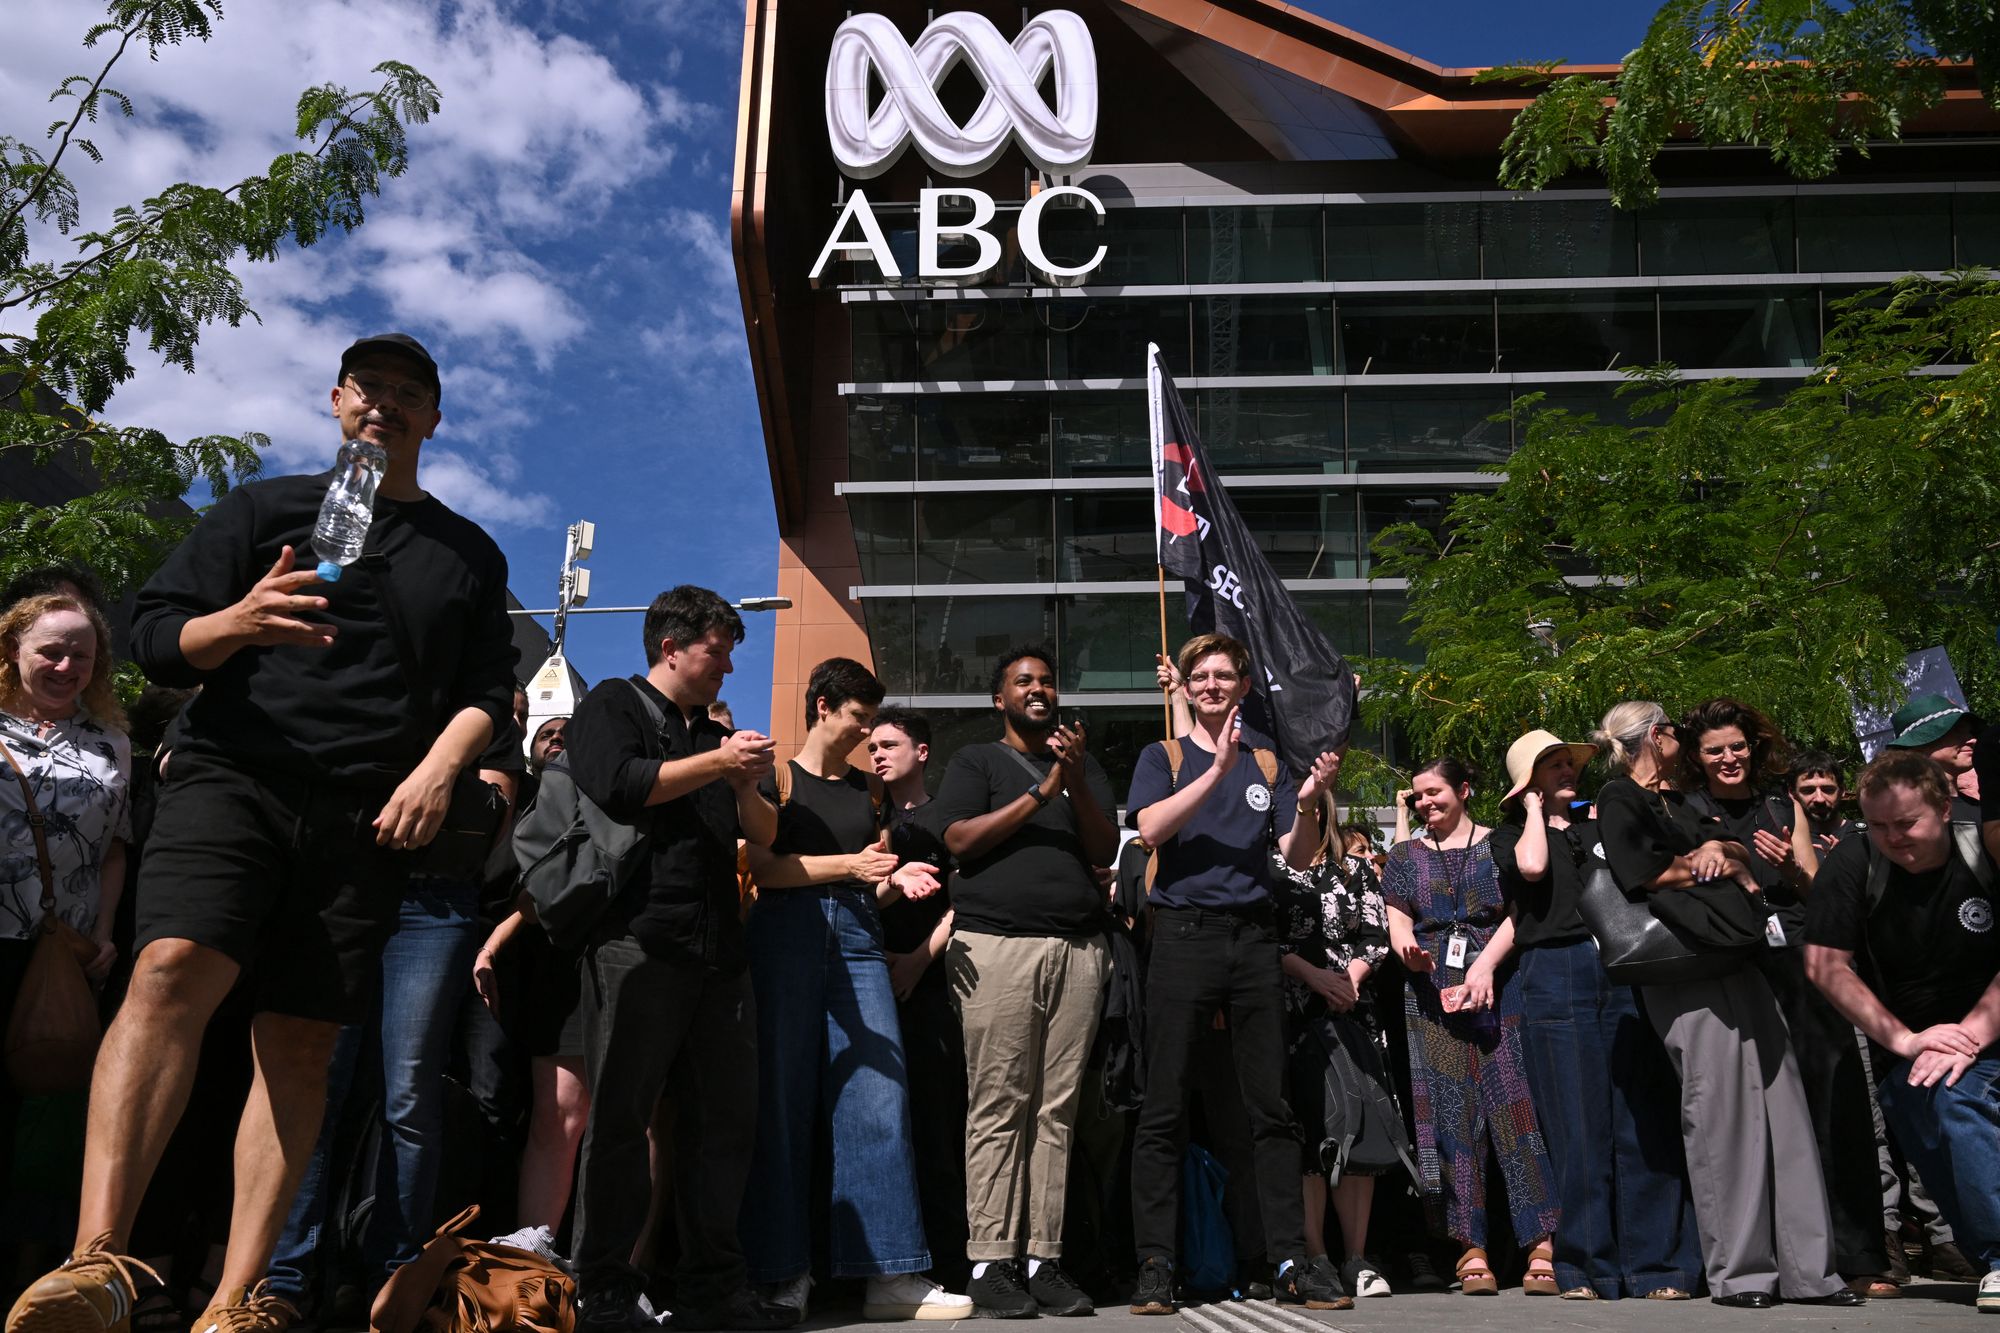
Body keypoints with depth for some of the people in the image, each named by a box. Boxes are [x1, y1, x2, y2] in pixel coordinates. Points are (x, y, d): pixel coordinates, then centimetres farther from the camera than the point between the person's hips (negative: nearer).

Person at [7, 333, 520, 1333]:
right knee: (174, 969, -25)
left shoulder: (470, 555, 19)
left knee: (300, 1042, -2)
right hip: (234, 776, -1)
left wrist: (437, 769, -6)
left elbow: (487, 692, 13)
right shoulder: (265, 508, 15)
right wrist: (238, 622, -13)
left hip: (367, 818, 2)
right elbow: (155, 635, 9)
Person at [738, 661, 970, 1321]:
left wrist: (895, 879, 1)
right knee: (784, 1100, -1)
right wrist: (847, 864, -12)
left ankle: (890, 1272, -2)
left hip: (857, 938, 4)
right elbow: (761, 868, -6)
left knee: (879, 1098, -5)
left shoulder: (866, 789, 21)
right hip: (788, 932, -4)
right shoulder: (776, 777, 7)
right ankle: (783, 1269, 7)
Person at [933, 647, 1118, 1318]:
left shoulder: (1084, 764, 22)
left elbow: (1105, 849, 10)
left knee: (1057, 1111, -1)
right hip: (996, 943, -3)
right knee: (998, 1108, -6)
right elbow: (960, 840, -2)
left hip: (1077, 948, 3)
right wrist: (1041, 792, -6)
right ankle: (990, 1263, -3)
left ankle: (1043, 1259, 2)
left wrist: (1076, 783, -5)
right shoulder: (975, 761, 14)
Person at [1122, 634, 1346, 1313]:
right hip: (1184, 933, -2)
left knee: (1271, 1109, 4)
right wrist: (1217, 769, -17)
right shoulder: (1163, 758, 10)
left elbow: (1298, 857, 10)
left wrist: (1308, 802, -10)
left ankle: (1290, 1262, 9)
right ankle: (1155, 1266, 2)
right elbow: (1151, 828, -9)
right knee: (1163, 1111, -3)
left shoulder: (1268, 764, 17)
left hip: (1254, 937, 3)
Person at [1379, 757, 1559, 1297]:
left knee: (1515, 1103, -9)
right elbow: (1397, 925, 11)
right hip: (1432, 993, 2)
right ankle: (1471, 1249, -1)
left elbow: (1517, 913, 2)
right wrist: (1412, 954, -12)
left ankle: (1542, 1246, -8)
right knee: (1451, 1111, -3)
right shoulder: (1405, 856, 18)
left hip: (1497, 987, -2)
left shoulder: (1498, 845, 11)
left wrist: (1485, 965, -13)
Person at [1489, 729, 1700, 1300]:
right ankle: (1586, 1269, 8)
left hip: (1622, 970, 3)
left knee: (1643, 1120, -1)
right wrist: (1535, 811, 4)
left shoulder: (1599, 825, 22)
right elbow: (1532, 867, -10)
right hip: (1555, 978, -3)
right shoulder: (1509, 836, 13)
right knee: (1579, 1126, -1)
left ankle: (1656, 1264, 6)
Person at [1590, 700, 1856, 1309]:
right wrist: (1713, 865, 1)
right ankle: (1737, 1270, 3)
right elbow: (1641, 872, -14)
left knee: (1779, 1105, 3)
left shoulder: (1677, 800, 24)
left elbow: (1744, 860, 23)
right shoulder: (1618, 799, -1)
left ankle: (1806, 1265, 9)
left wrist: (1718, 849, 0)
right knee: (1718, 1111, -6)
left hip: (1734, 958, 8)